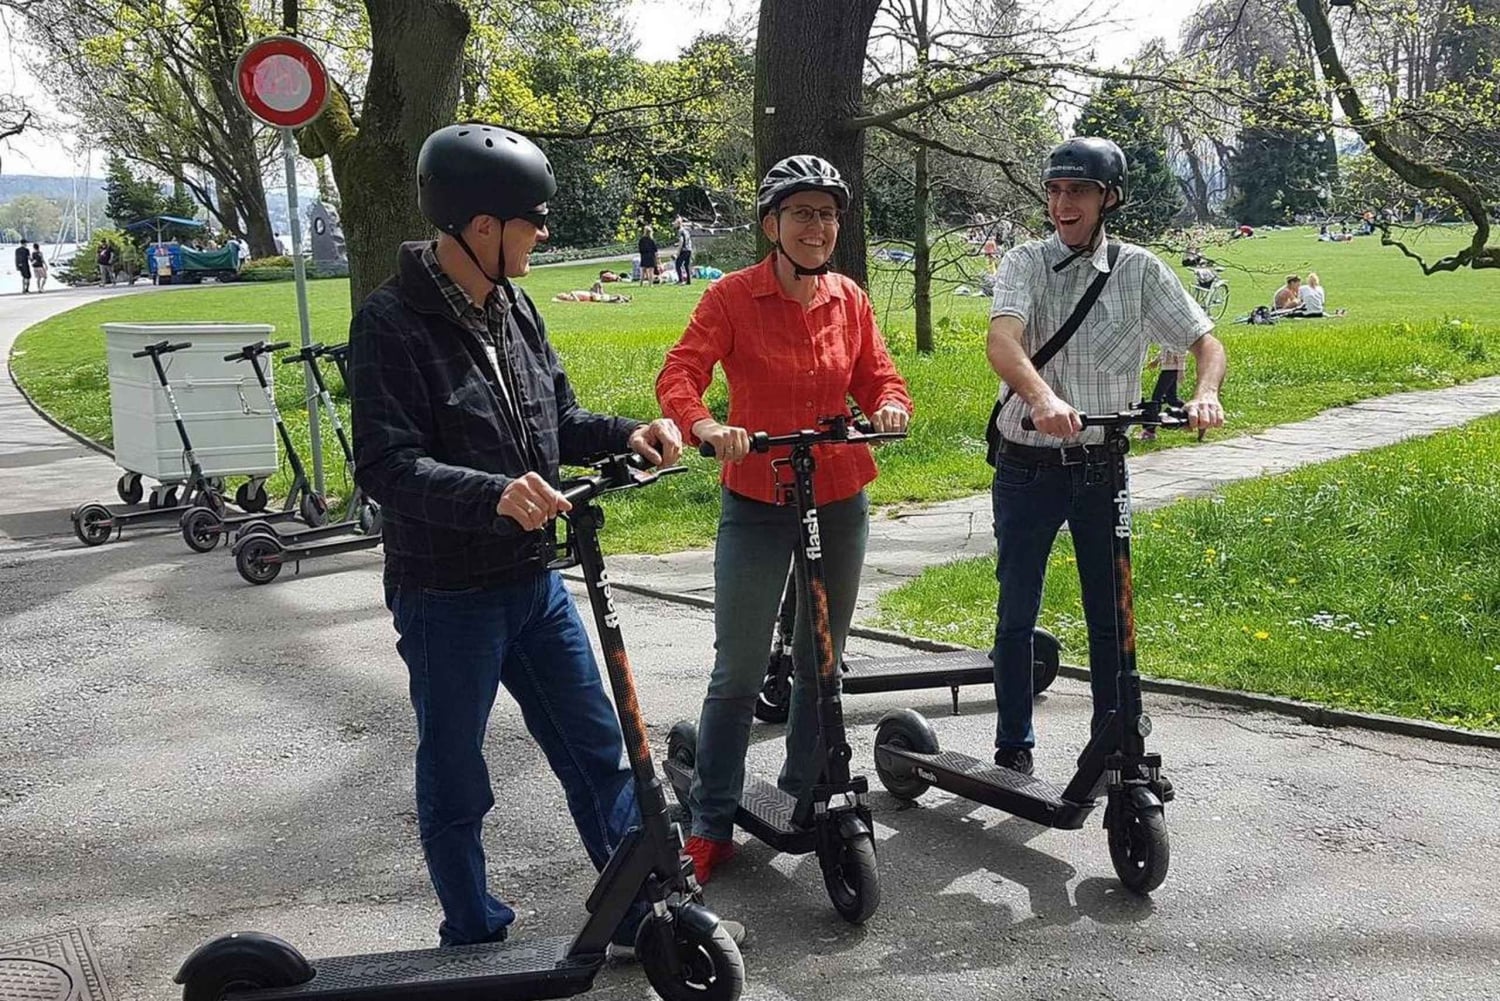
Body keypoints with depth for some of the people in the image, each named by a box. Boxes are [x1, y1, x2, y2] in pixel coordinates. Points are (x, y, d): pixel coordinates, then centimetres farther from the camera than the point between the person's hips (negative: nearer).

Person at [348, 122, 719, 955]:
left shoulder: (515, 307, 6)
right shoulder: (393, 323, -16)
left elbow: (559, 421, 14)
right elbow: (388, 465, -24)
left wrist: (627, 434, -6)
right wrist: (495, 494, -39)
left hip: (535, 582, 7)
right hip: (447, 598, -7)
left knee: (602, 755, 14)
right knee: (456, 786, 10)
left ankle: (646, 915, 30)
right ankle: (477, 940, 29)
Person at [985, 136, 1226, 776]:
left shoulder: (1139, 270, 0)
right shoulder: (1026, 262, -6)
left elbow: (1206, 343, -2)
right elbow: (1001, 342, -25)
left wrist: (1206, 392, -25)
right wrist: (1042, 398, -45)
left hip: (1103, 466, 1)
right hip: (1027, 466, -1)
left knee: (1110, 612, 9)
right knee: (1016, 613, 7)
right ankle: (1013, 747, 21)